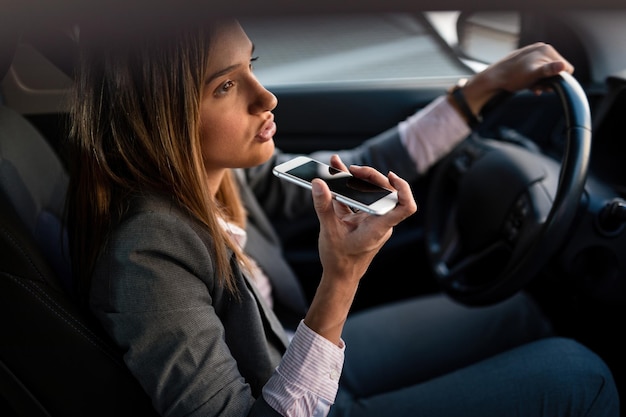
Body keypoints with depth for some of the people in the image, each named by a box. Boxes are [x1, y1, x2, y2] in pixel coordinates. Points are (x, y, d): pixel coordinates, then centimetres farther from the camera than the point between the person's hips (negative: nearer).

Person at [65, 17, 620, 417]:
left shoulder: (217, 170, -11)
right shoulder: (146, 258, -35)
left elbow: (356, 175, 1)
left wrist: (487, 85, 0)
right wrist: (342, 278, -38)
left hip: (298, 358, 7)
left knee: (517, 312, 15)